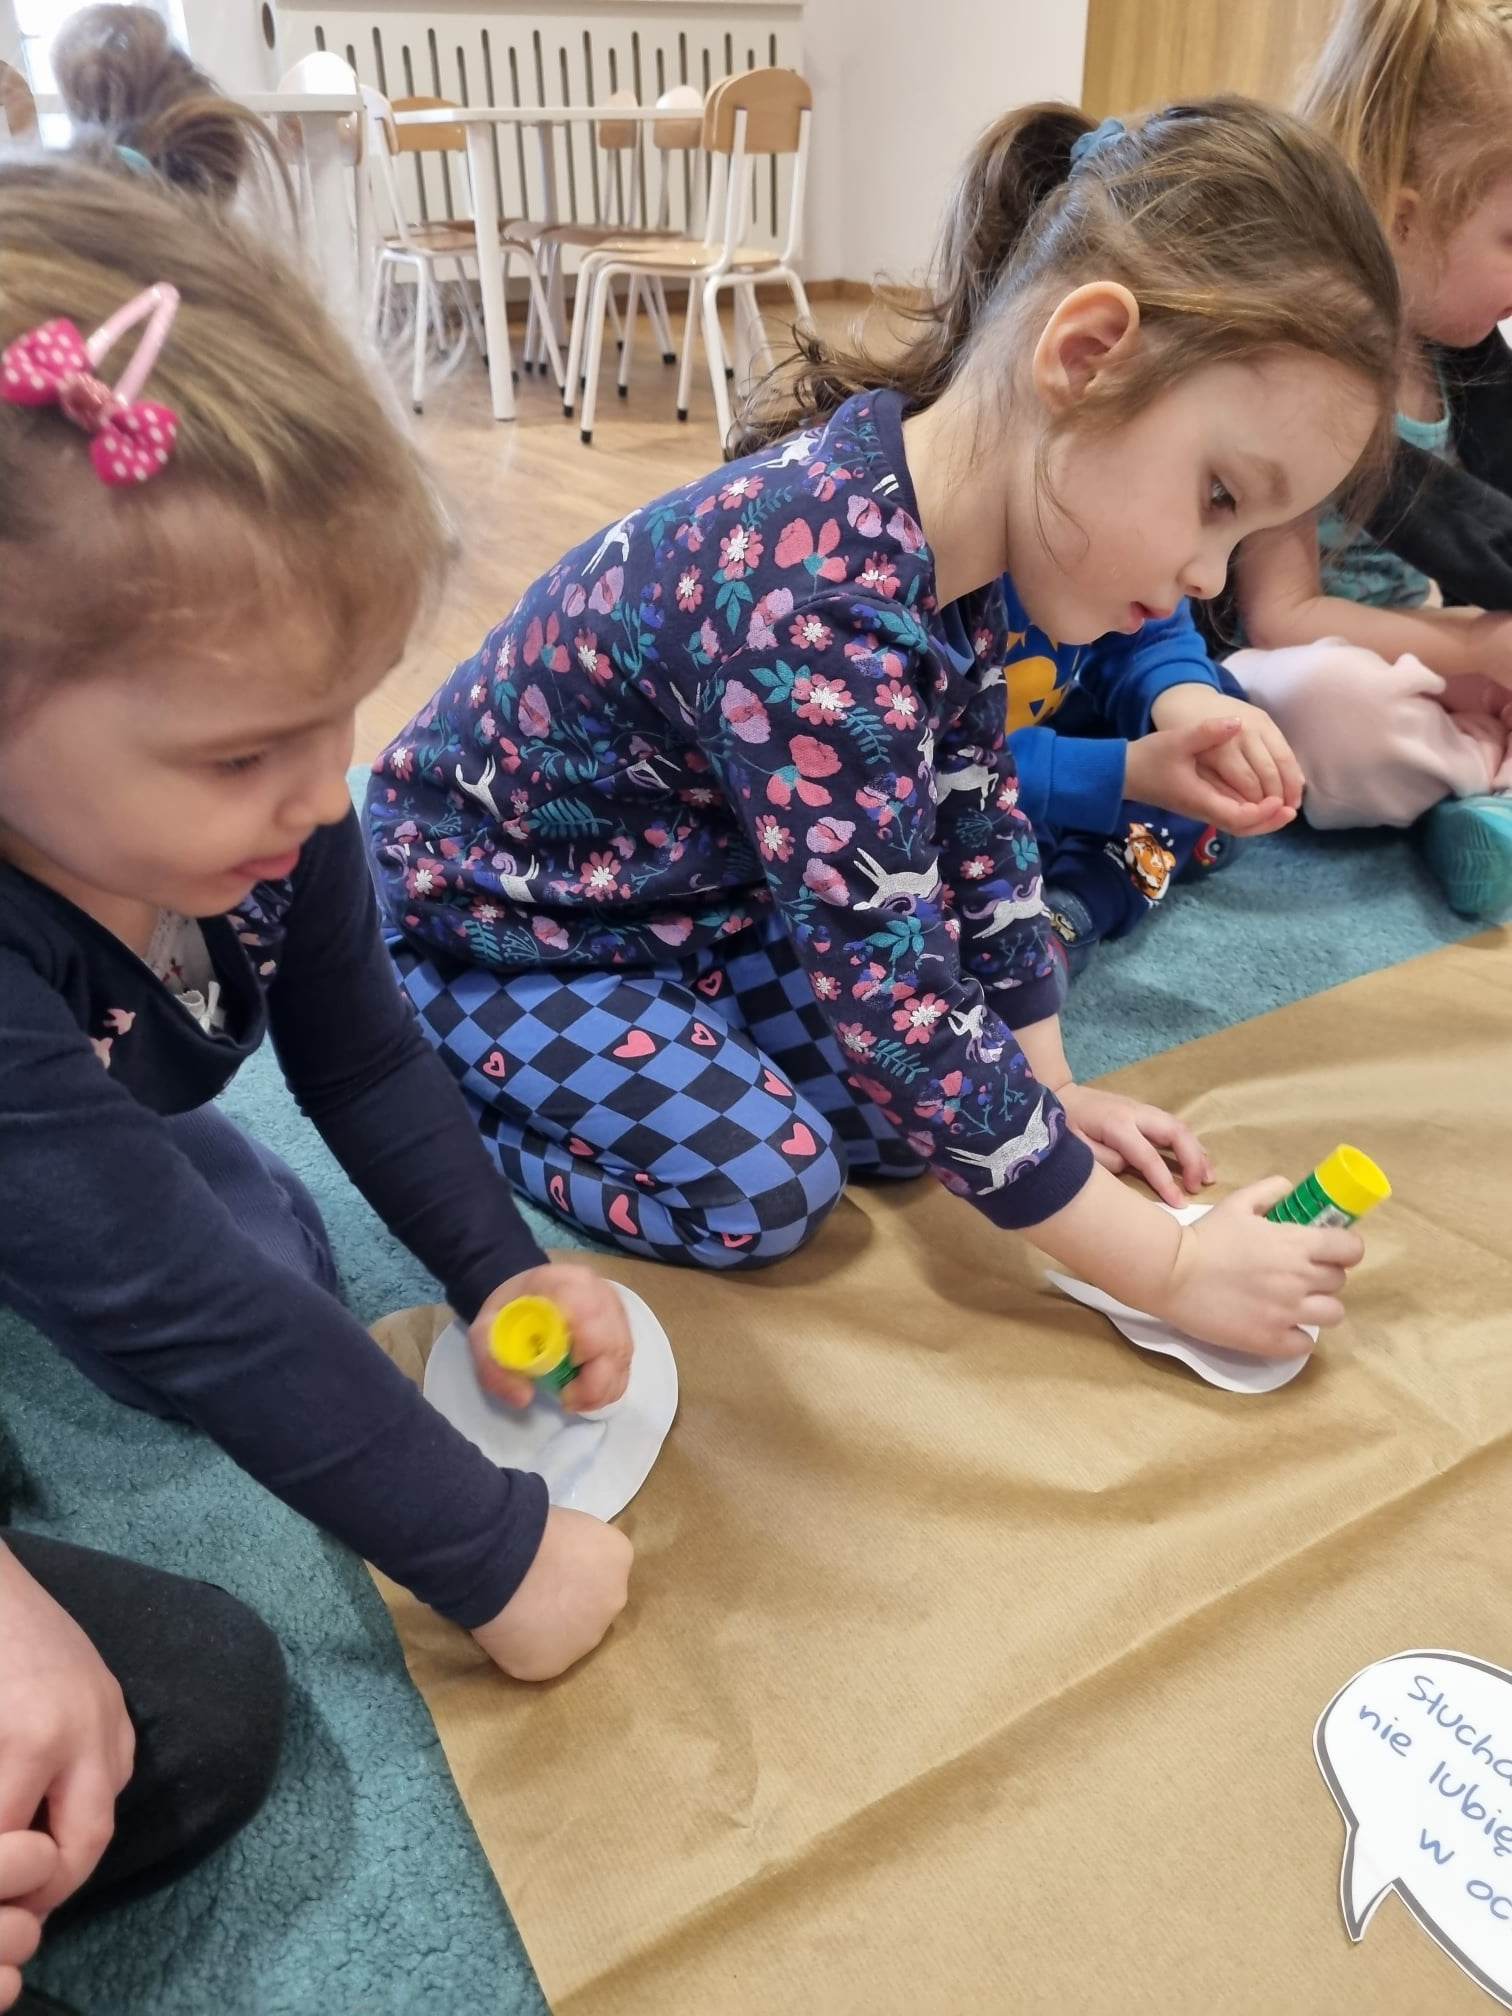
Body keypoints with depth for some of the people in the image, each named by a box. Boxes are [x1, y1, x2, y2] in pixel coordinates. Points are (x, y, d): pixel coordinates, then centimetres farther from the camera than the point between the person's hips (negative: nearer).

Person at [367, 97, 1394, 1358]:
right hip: (487, 916, -7)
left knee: (908, 1113, 2)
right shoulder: (817, 602, -38)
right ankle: (446, 1079, 4)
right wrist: (1167, 1268, -26)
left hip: (681, 896, 8)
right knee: (764, 1185, -17)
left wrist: (1052, 1092, 1)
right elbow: (899, 1000, -36)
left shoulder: (952, 544, -9)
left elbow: (980, 825, 1)